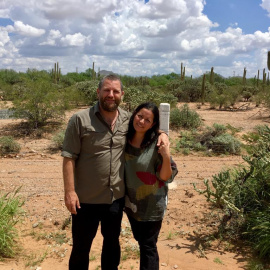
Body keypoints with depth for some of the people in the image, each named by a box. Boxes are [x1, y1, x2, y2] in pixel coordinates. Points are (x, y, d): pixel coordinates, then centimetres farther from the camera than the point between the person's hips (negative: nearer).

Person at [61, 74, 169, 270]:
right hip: (86, 199, -3)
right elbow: (69, 158, -12)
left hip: (117, 197, 4)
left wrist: (161, 134, -5)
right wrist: (69, 191, -16)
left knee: (112, 241, 24)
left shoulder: (128, 119, -1)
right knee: (81, 246, 16)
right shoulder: (80, 120, -12)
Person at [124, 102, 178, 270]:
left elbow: (165, 177, -17)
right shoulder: (125, 139, -6)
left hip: (152, 205, -6)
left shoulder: (157, 144, -20)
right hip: (131, 202, 6)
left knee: (148, 246, 8)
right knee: (140, 240, 24)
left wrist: (166, 157, -31)